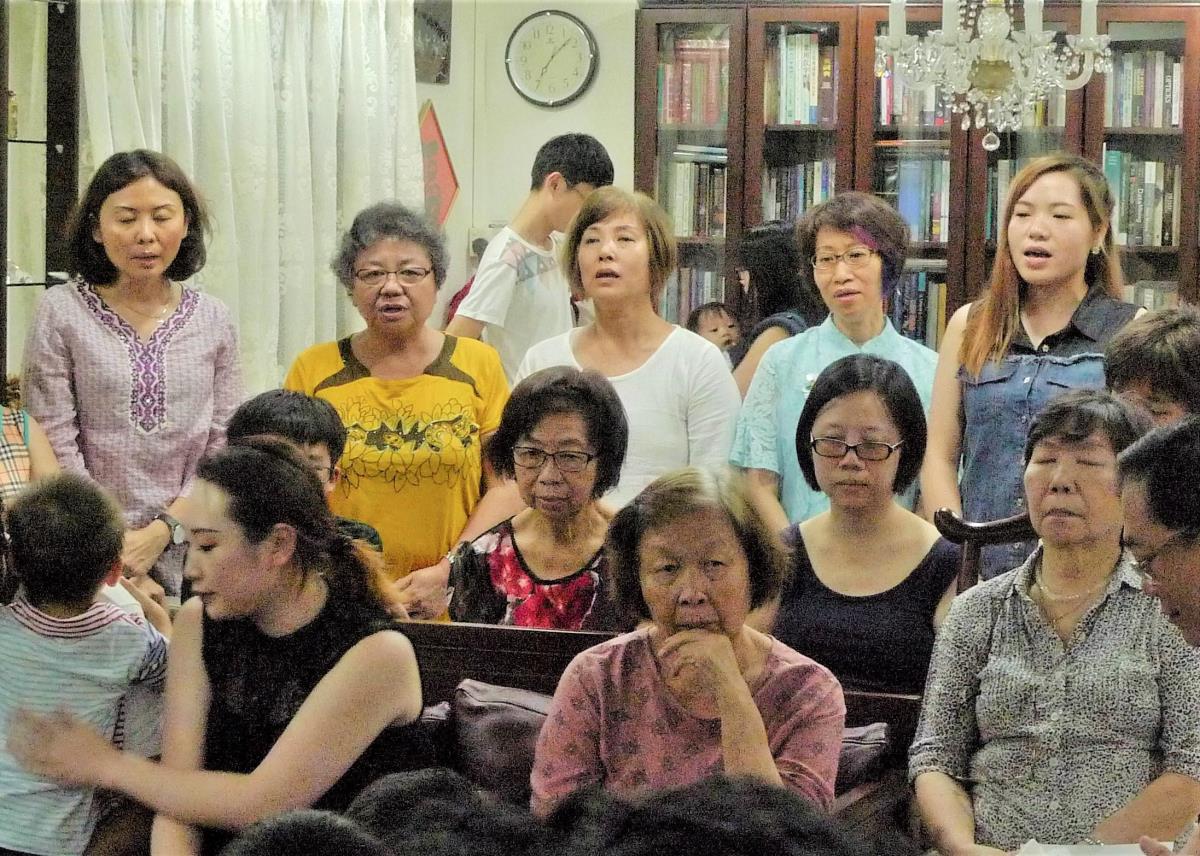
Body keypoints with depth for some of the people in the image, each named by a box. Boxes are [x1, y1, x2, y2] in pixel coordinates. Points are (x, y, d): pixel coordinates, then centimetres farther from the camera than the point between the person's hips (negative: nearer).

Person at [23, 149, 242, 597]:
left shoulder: (213, 320, 4)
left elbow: (224, 445, 2)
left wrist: (162, 530, -9)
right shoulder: (62, 312, -3)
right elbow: (55, 445, -7)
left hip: (186, 555, 2)